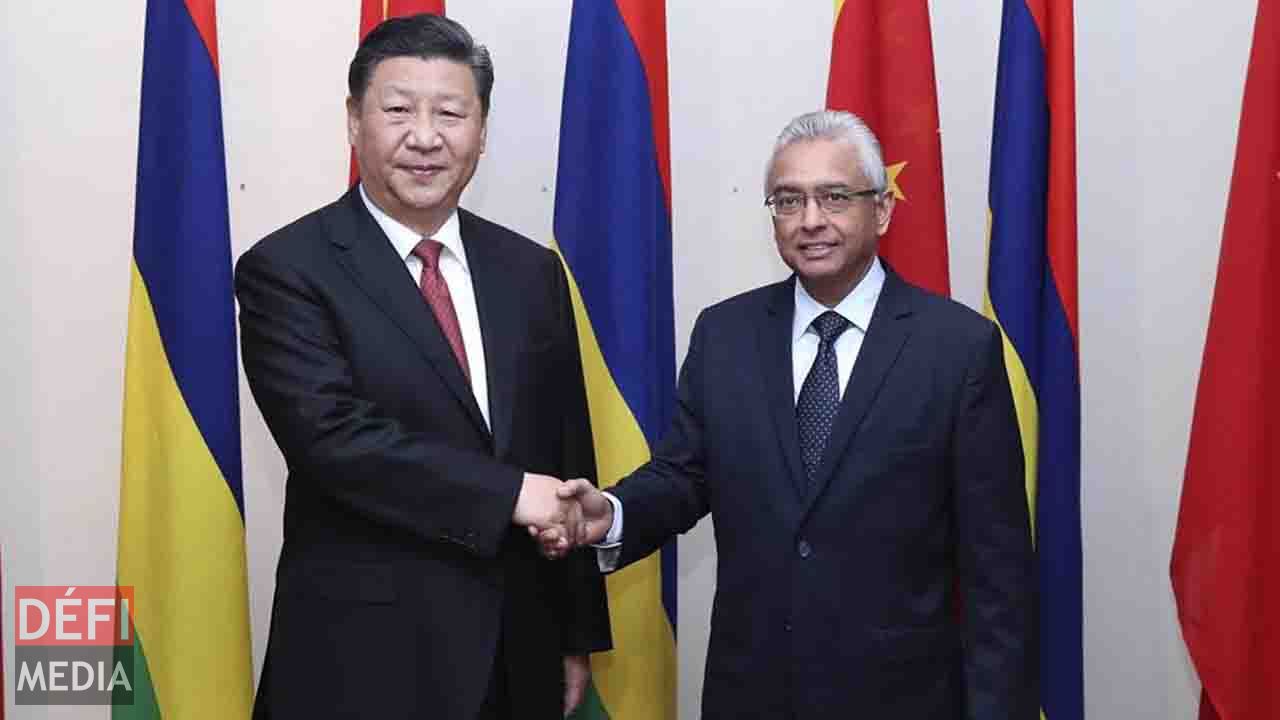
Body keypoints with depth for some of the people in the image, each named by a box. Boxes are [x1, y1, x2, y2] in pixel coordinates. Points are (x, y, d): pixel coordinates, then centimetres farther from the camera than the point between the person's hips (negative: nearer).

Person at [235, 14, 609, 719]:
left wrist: (578, 635, 8)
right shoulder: (287, 268, -8)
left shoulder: (532, 271, 5)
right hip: (364, 658, -4)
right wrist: (508, 493, -19)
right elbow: (331, 432, -20)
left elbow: (569, 457, 7)